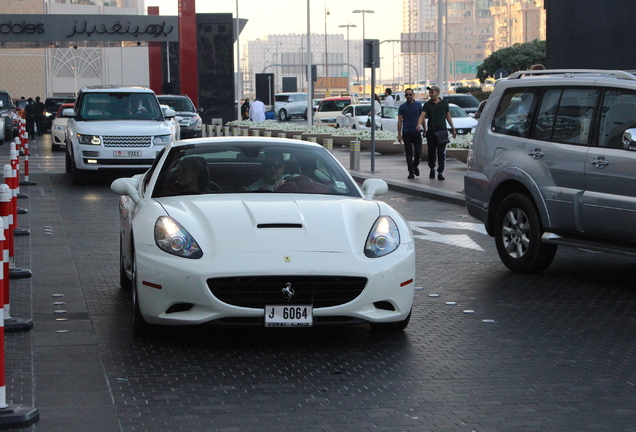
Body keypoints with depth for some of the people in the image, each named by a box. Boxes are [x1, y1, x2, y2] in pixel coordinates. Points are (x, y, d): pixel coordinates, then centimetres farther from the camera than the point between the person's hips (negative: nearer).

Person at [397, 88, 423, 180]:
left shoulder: (418, 105, 7)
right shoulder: (402, 107, 3)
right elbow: (400, 121, 2)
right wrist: (399, 134, -4)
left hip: (416, 132, 1)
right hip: (406, 133, -1)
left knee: (418, 152, -5)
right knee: (409, 153, -1)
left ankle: (415, 166, 22)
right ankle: (411, 172, 3)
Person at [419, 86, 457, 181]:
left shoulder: (444, 103, 9)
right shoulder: (427, 104, 5)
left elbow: (448, 116, 15)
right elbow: (422, 116, -7)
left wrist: (453, 128, 13)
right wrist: (419, 124, -26)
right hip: (431, 132, 1)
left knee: (441, 153, -7)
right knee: (431, 152, 7)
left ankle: (440, 173, -6)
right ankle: (432, 169, 28)